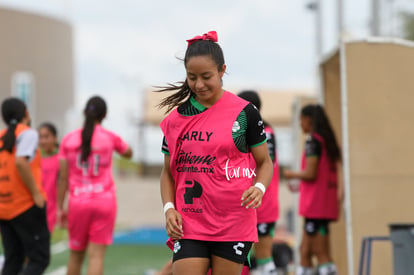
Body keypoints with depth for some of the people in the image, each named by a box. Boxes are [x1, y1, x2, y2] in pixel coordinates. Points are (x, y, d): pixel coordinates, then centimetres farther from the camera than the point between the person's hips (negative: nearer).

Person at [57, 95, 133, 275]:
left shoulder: (68, 140, 0)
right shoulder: (110, 138, -2)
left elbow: (63, 177, 0)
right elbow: (128, 153, 19)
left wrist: (60, 207, 5)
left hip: (78, 201, 2)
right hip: (104, 200, -2)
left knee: (76, 254, 15)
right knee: (96, 254, -4)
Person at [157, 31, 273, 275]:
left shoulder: (244, 112, -1)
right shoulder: (176, 118, 7)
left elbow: (265, 161, 6)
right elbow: (168, 171, 14)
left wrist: (259, 188, -15)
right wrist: (169, 208, -2)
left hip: (233, 226, -2)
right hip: (188, 226, 2)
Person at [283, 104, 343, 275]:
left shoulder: (313, 140, -11)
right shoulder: (328, 140, 16)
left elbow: (310, 174, -18)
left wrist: (292, 175, 2)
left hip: (315, 203, -9)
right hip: (327, 202, 9)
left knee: (322, 254, -8)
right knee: (305, 249, 12)